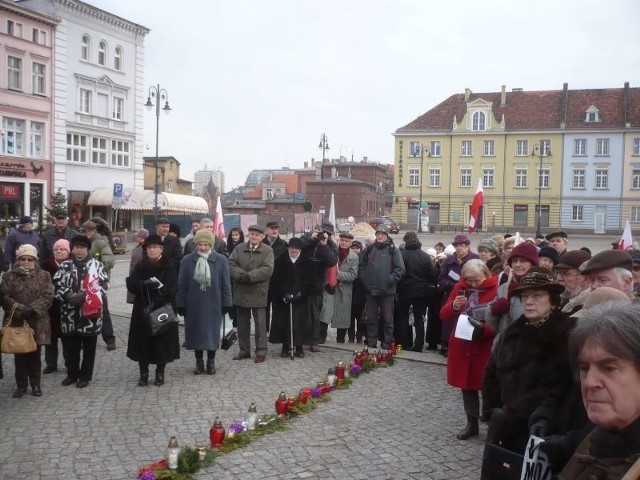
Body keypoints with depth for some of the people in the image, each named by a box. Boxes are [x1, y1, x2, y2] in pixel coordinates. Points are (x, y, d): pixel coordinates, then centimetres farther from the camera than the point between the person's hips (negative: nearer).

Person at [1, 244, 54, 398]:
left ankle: (36, 385, 21)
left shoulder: (44, 275, 3)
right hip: (16, 323, 0)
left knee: (35, 355, 9)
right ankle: (21, 385, 21)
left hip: (37, 323, 0)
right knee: (19, 356, 8)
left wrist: (32, 309, -19)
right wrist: (20, 309, -18)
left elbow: (48, 297, -5)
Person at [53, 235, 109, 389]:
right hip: (70, 314, 2)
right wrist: (68, 296, -17)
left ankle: (85, 376, 20)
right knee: (70, 346, 10)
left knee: (89, 347, 8)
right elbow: (56, 284, 1)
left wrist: (85, 295, -16)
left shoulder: (96, 264, 1)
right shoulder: (65, 266, 7)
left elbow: (104, 284, -6)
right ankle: (72, 373, 27)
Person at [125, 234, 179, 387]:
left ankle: (160, 373, 15)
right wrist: (144, 284, -22)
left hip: (163, 310, -2)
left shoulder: (169, 266, 0)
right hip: (143, 310, 2)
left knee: (162, 341, 1)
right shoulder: (140, 266, 8)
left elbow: (170, 288, -10)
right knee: (143, 342, 2)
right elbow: (131, 284, -5)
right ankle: (143, 373, 14)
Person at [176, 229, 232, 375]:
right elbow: (181, 285, 0)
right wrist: (180, 305, -1)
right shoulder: (187, 261, -3)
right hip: (194, 305, 1)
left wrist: (226, 304, -2)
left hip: (213, 305, -1)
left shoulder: (221, 260, -4)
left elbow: (226, 284, 0)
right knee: (196, 333, 9)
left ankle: (211, 361, 22)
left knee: (212, 333, 6)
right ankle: (199, 361, 23)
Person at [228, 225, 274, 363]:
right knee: (242, 323, 12)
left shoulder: (268, 250, -2)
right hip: (240, 292, 3)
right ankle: (244, 350, 24)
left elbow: (267, 269, -14)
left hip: (258, 293, -3)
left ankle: (261, 351, 13)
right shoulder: (239, 249, 8)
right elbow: (231, 264, -2)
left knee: (260, 324, 3)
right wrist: (241, 274, -20)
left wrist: (249, 276, -21)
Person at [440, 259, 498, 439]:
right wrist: (454, 306, -16)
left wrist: (483, 329, -29)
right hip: (461, 345, 5)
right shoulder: (460, 287, 4)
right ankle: (472, 424, 29)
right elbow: (444, 315, 4)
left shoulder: (496, 289, -11)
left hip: (485, 347, -5)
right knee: (467, 386, 14)